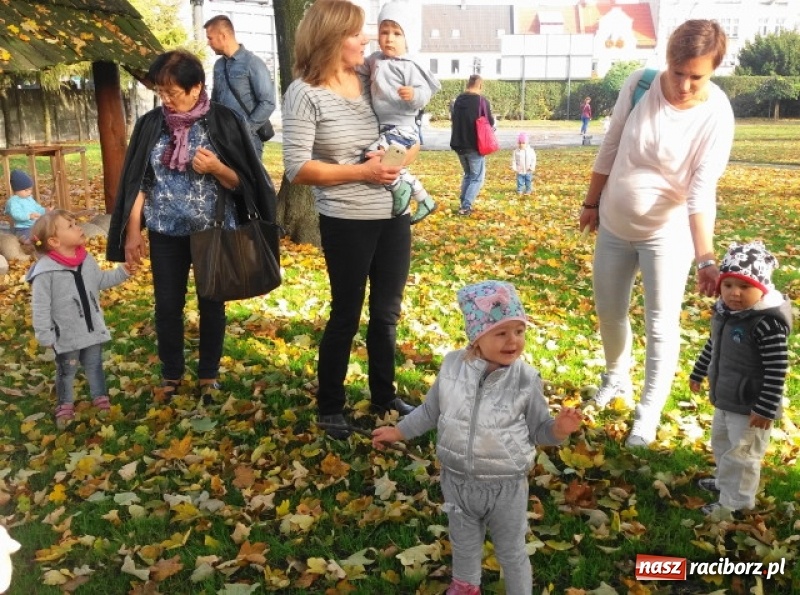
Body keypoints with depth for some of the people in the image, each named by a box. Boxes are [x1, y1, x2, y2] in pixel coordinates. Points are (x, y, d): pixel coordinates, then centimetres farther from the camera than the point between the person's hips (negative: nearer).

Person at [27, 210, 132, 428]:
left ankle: (100, 397, 36)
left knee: (95, 366, 19)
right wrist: (45, 336, -14)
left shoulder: (87, 260, -3)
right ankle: (65, 405, 33)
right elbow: (40, 306, -17)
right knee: (66, 371, 14)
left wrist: (123, 271, 2)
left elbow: (102, 281, 14)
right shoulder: (45, 271, -22)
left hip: (92, 329, 4)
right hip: (67, 335, -4)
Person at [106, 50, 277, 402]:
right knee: (167, 306, 9)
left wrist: (217, 168, -24)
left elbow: (242, 182, -5)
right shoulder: (150, 124, 1)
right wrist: (132, 231, 1)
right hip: (166, 234, 2)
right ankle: (171, 375, 27)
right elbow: (139, 181, 4)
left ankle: (209, 375, 26)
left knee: (211, 305, 9)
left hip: (213, 232, -2)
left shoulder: (223, 122, -8)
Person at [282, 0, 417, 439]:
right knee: (346, 315, 7)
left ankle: (384, 395, 34)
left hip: (394, 213, 6)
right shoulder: (305, 93, -12)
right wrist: (361, 172, -19)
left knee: (387, 312, 15)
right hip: (346, 222, -6)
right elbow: (297, 168, -17)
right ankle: (330, 406, 26)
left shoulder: (371, 80, 4)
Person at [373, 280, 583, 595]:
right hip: (457, 481, 3)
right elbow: (431, 411, 3)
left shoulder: (526, 379, -19)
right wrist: (399, 431, 7)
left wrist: (559, 429, -29)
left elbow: (538, 430, -9)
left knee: (511, 552, 18)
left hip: (506, 486, -3)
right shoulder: (452, 366, -13)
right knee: (463, 543, 29)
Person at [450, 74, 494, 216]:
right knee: (477, 177, 5)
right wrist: (492, 120, 15)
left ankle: (463, 204, 18)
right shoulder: (482, 101, -12)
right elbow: (490, 122, -5)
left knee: (467, 174, 22)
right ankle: (466, 206, -6)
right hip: (475, 146, -6)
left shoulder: (458, 100, 6)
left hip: (459, 145, 6)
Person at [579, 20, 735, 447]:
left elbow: (702, 191, -24)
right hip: (614, 225, 4)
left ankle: (649, 412, 17)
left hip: (668, 233, -3)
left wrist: (706, 258, -35)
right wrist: (591, 203, 8)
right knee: (609, 311, 17)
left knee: (661, 324, 0)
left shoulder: (716, 116, -20)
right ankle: (616, 377, 44)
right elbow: (610, 150, -1)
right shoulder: (639, 85, -14)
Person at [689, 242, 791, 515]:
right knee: (721, 444, 28)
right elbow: (713, 345, 15)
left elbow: (777, 369, -26)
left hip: (750, 406, -9)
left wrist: (766, 409, -24)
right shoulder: (725, 311, -2)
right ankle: (726, 482, 50)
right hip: (725, 399, 9)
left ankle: (735, 502, 25)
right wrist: (698, 373, 25)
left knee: (741, 455, 8)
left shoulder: (768, 323, -29)